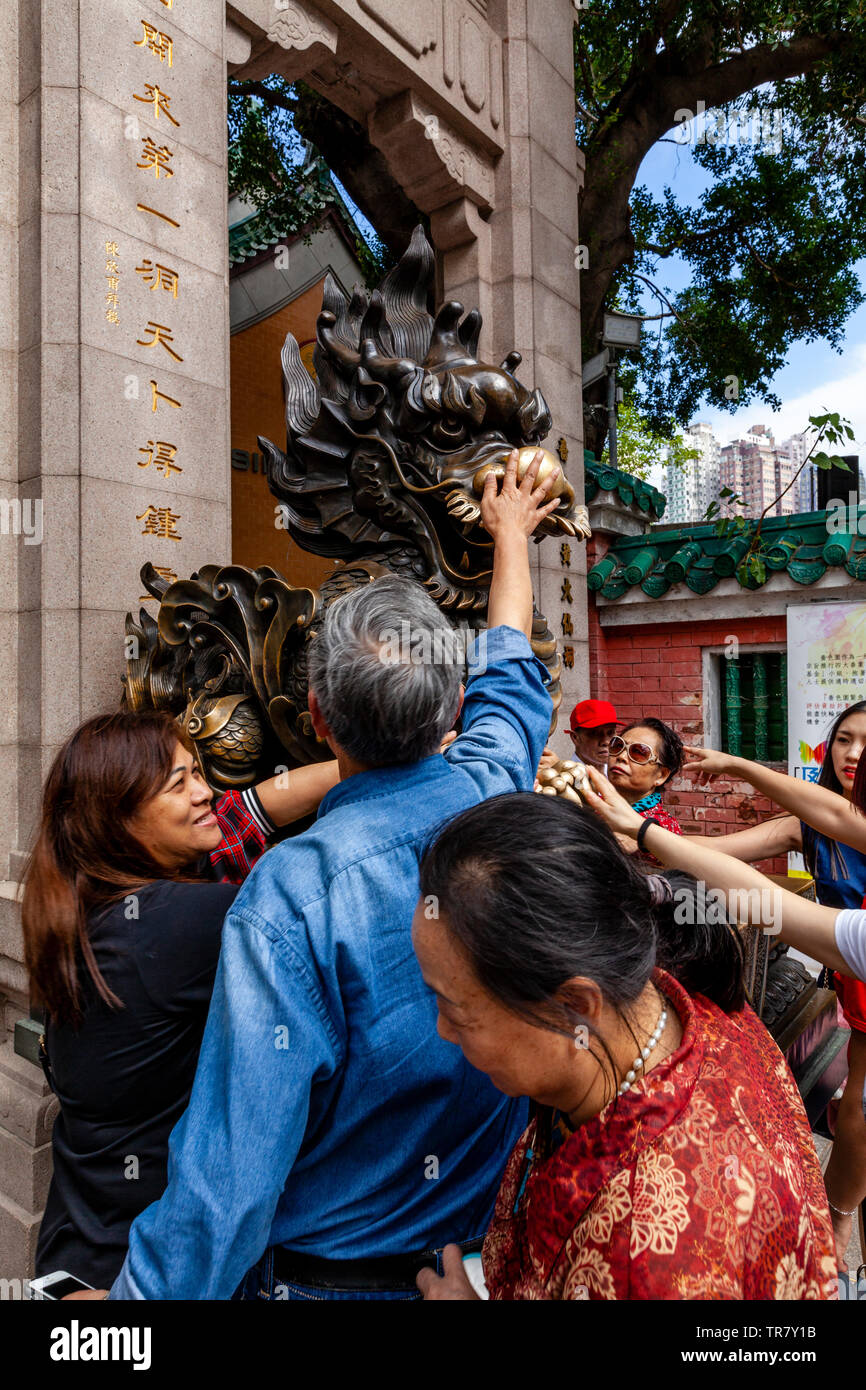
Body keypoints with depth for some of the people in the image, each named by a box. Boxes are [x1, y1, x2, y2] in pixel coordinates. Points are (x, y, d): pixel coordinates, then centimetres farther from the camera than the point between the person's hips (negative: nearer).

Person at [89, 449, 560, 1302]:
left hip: (335, 1271, -5)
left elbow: (231, 1172, -28)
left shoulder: (291, 894, -31)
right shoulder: (496, 793, -15)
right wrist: (511, 534, 24)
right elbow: (508, 665, 6)